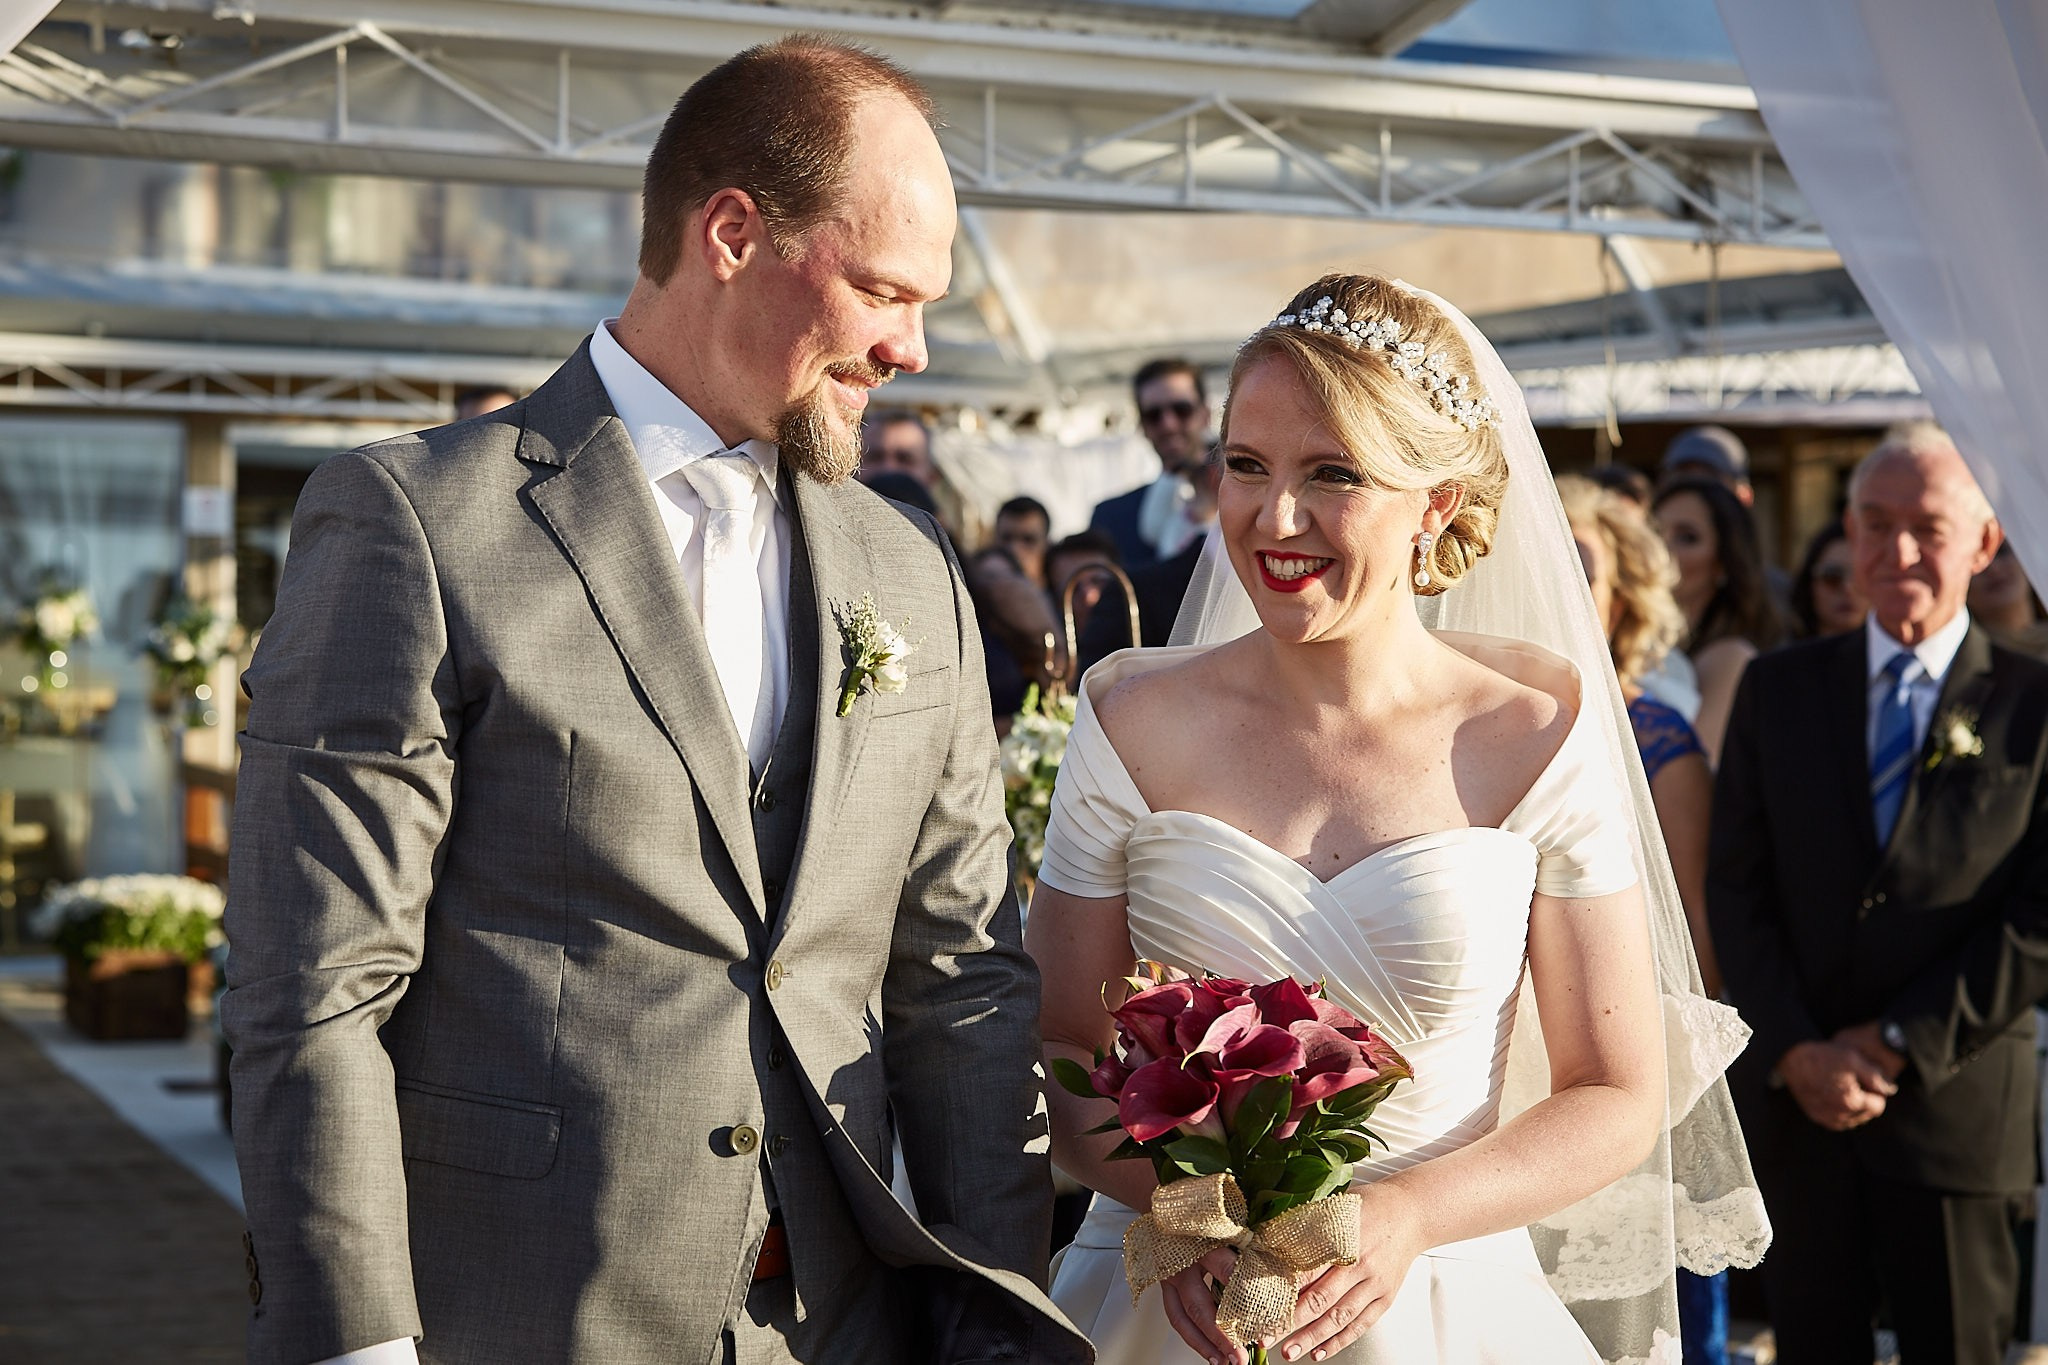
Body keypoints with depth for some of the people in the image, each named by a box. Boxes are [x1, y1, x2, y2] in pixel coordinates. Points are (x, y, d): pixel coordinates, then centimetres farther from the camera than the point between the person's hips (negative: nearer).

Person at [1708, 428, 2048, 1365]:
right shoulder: (1778, 690, 6)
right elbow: (1737, 887, 2)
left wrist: (1901, 1043, -11)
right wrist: (1797, 1051, -9)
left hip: (1956, 1105, -2)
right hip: (1794, 1103, 2)